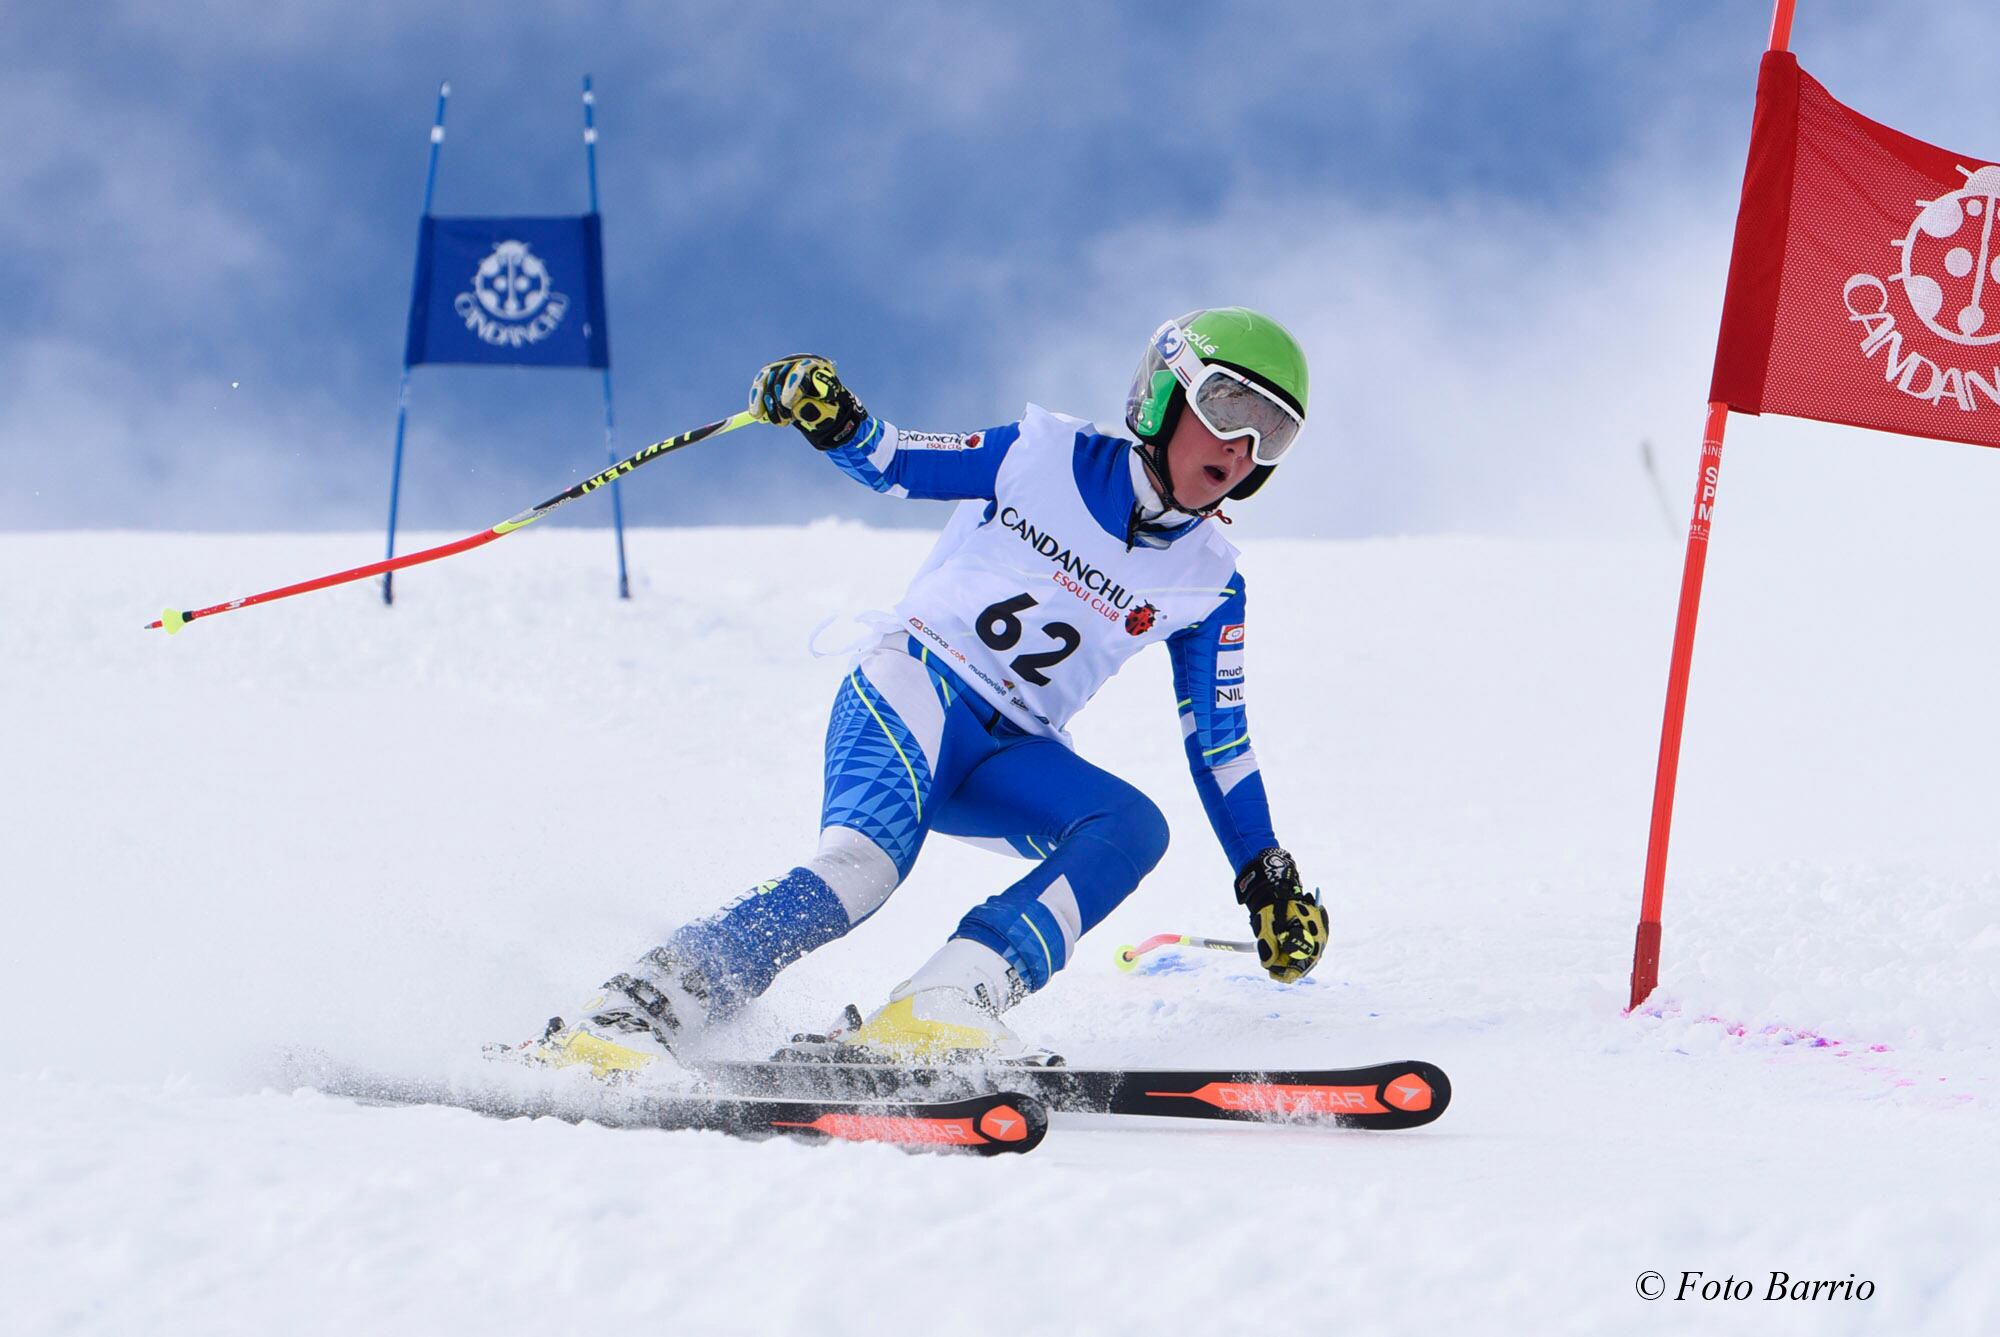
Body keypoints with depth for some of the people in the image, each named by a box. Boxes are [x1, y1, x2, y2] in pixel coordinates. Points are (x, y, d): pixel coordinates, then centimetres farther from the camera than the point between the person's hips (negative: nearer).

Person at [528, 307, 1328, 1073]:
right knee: (863, 862, -33)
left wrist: (1269, 880, 9)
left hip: (1009, 757, 5)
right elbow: (894, 464, 4)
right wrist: (830, 421, -18)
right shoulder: (1048, 456, -1)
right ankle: (625, 1016, -39)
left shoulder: (1207, 583, 7)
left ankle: (941, 1010, -41)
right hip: (913, 691, -5)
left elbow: (1218, 742, 13)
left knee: (1134, 827, -26)